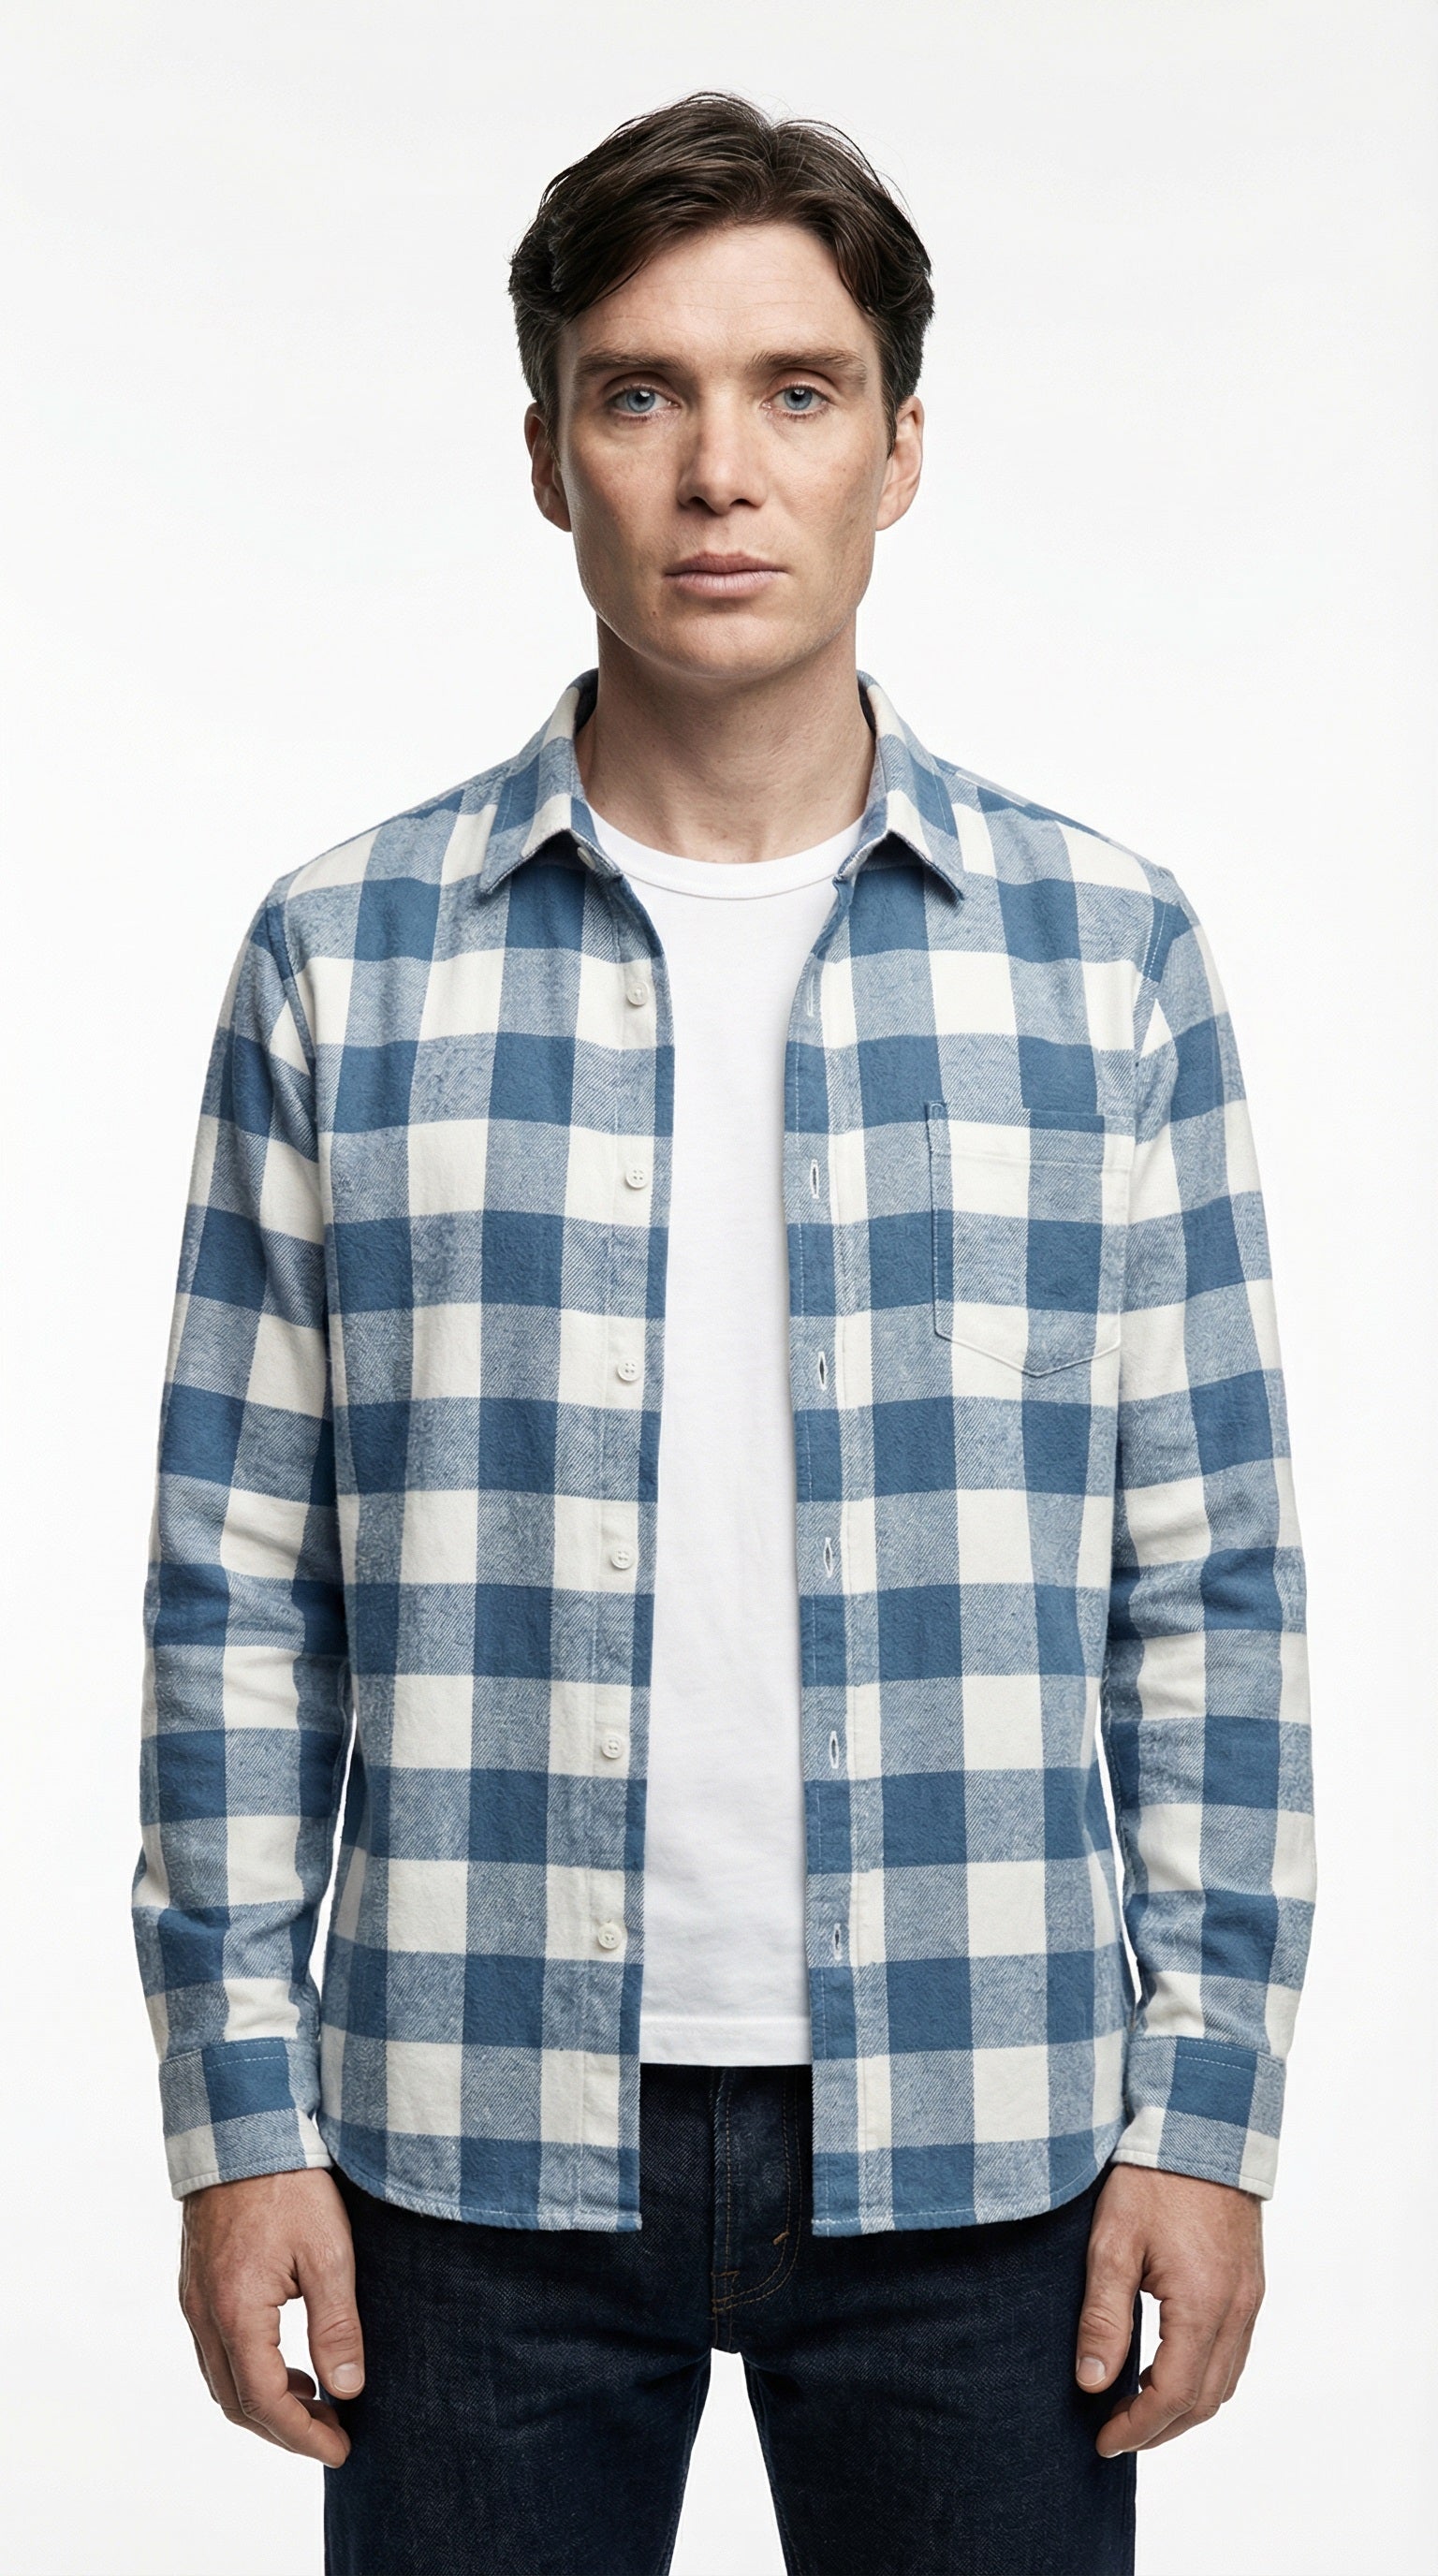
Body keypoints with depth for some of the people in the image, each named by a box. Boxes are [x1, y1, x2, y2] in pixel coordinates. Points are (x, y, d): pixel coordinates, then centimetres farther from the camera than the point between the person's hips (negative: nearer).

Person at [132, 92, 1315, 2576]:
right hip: (478, 2136, 0)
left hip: (970, 2149, 0)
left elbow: (1209, 1580, 3)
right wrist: (237, 2106, -1)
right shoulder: (343, 956, 2)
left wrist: (1213, 2098, -1)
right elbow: (240, 1582, 3)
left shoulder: (1108, 950, 3)